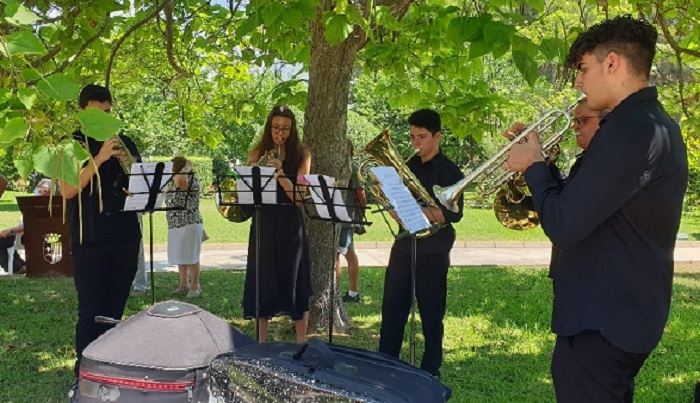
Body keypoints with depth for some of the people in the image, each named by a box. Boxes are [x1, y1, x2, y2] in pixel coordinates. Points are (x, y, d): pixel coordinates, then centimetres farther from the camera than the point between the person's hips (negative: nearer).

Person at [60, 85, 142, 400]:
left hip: (125, 237, 4)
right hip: (89, 240, -3)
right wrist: (100, 158, -19)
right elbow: (68, 190, -11)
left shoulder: (125, 143, 14)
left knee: (114, 311, 8)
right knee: (90, 312, -4)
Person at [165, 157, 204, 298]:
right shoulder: (175, 183, 16)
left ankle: (195, 286, 9)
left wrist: (187, 167, -19)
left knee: (191, 257, -1)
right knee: (180, 257, 13)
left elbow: (180, 181, -32)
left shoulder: (193, 181, -12)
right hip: (175, 226, 9)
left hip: (190, 225, -9)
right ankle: (184, 285, 23)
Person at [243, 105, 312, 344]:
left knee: (294, 283, 3)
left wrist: (280, 174, -22)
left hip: (290, 226, -2)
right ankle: (261, 342, 18)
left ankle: (301, 343, 14)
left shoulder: (301, 155, 2)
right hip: (263, 225, 2)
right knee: (262, 283, 5)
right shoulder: (257, 154, 8)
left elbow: (299, 196, -8)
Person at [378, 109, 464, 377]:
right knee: (391, 308, 8)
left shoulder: (448, 171, -7)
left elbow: (454, 214, -17)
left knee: (431, 313, 4)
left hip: (432, 250, -5)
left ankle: (430, 372, 17)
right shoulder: (408, 166, 10)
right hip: (404, 245, 6)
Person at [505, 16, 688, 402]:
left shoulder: (628, 131, -23)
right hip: (629, 312, 10)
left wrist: (533, 166, -10)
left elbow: (564, 226, -26)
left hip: (602, 321, -10)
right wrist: (543, 166, 6)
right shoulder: (656, 123, 11)